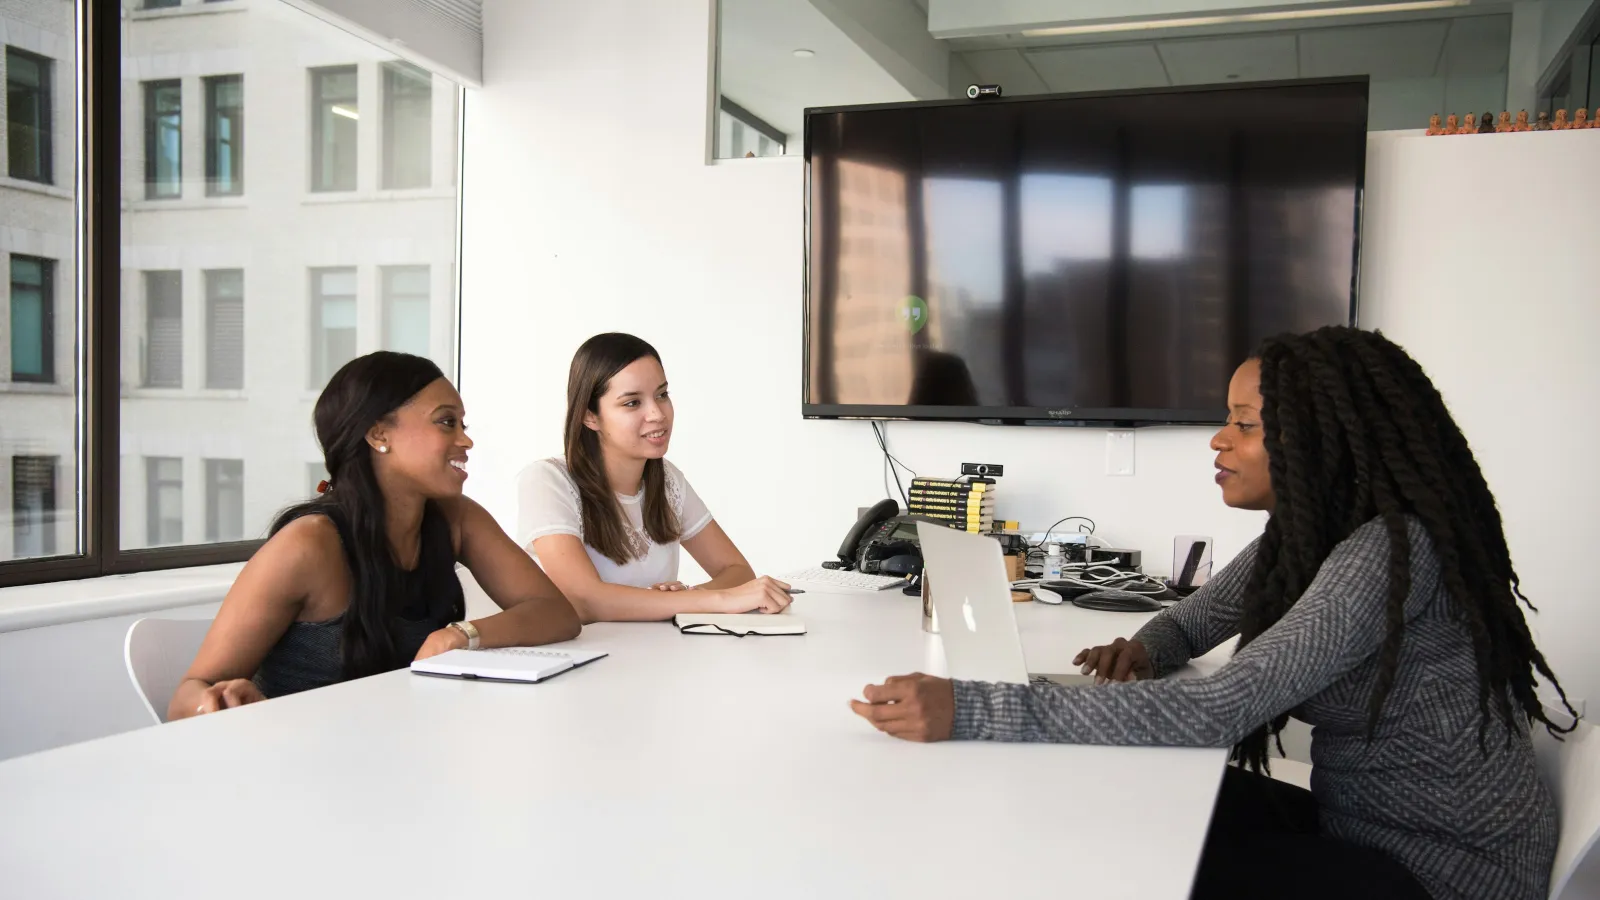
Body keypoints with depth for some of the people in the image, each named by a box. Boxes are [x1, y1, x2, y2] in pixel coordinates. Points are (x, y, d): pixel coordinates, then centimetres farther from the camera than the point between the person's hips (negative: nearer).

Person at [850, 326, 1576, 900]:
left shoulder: (1389, 552, -28)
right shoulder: (1305, 532, 1)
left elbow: (1212, 713, -37)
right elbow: (1193, 619, 15)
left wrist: (967, 712, -41)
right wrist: (1144, 651, -12)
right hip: (1363, 823, 8)